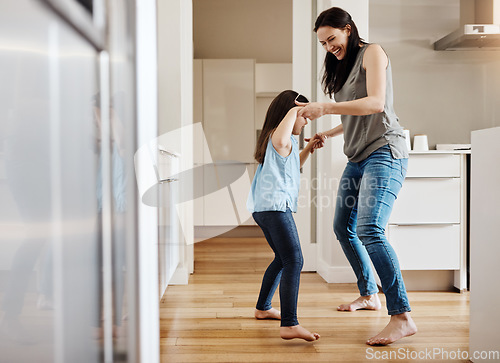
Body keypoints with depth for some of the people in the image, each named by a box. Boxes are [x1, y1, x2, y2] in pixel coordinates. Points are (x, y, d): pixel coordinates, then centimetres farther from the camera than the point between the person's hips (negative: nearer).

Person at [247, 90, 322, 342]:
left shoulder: (287, 140, 26)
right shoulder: (280, 138, -6)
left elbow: (293, 166, 38)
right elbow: (281, 142, -33)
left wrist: (308, 149, 25)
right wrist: (294, 110, -20)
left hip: (263, 208, 11)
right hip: (275, 205, -11)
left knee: (282, 259, 23)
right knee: (293, 261, -19)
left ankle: (263, 308, 35)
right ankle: (289, 325, -26)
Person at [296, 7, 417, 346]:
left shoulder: (372, 52, -2)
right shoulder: (343, 67, 22)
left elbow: (376, 103, -17)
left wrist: (325, 108, -22)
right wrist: (329, 133, 22)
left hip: (384, 152, -9)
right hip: (359, 157, 10)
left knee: (369, 230, -23)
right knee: (343, 227, 12)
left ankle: (402, 317, -20)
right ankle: (369, 295, 28)